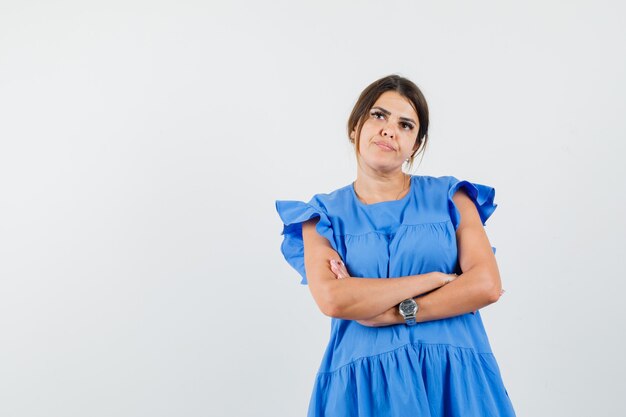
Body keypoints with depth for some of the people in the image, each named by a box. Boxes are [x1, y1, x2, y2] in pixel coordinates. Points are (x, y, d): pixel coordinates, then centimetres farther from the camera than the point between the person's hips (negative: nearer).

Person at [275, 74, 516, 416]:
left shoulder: (449, 197, 4)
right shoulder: (325, 215, 3)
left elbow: (487, 285, -8)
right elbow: (332, 299, -15)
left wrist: (393, 314, -13)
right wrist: (437, 278, -12)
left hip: (452, 379, 1)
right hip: (364, 384, 0)